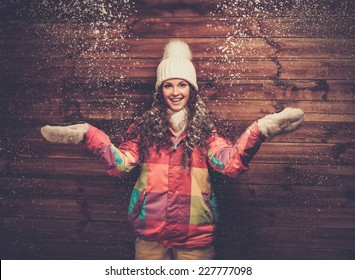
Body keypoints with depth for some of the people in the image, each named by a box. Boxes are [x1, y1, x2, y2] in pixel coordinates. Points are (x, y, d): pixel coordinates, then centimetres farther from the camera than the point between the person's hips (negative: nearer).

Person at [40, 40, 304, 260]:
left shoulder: (204, 127, 2)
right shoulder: (146, 125, 5)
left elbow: (232, 163, -11)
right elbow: (120, 163, -2)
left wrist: (260, 129, -23)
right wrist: (87, 134, -11)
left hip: (195, 235, -1)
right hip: (150, 232, 1)